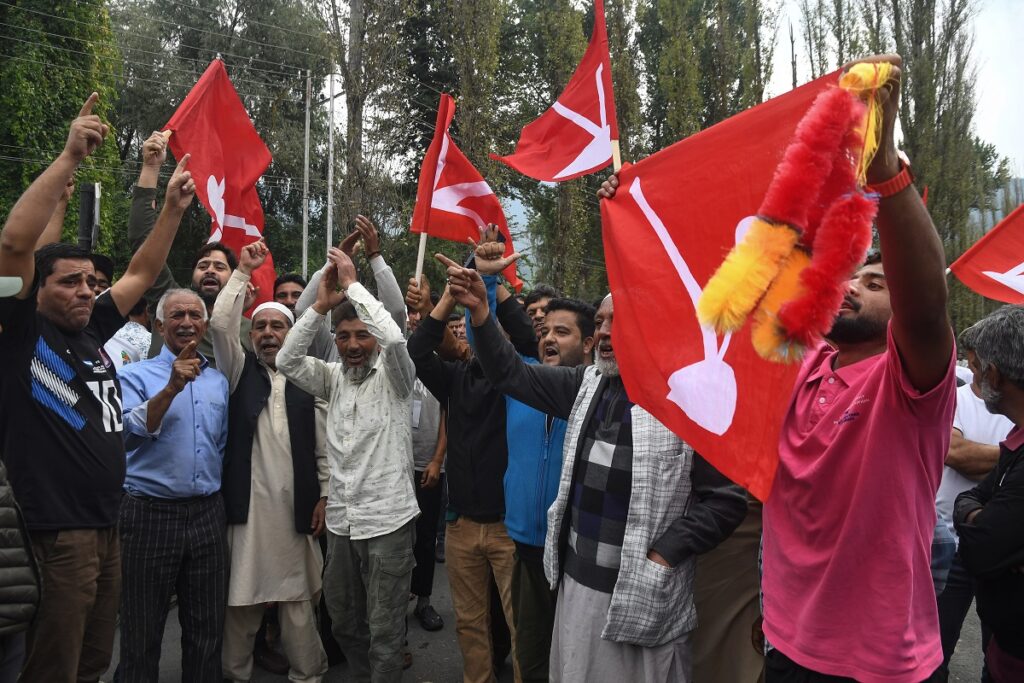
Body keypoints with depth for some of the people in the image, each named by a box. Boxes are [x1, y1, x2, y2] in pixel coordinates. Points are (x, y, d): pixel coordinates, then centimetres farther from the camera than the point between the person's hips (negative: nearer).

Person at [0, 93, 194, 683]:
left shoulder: (92, 331, 10)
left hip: (107, 529, 7)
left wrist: (174, 209, 8)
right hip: (53, 536, -7)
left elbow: (141, 274, 17)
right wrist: (71, 158, -21)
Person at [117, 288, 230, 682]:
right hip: (150, 513, -4)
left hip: (207, 513, 4)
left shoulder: (219, 381, 11)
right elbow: (128, 435, -18)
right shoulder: (136, 376, -1)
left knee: (207, 631, 12)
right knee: (142, 634, 8)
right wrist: (171, 388, -27)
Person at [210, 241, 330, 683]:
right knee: (240, 596, 6)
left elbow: (324, 446, 6)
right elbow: (220, 323, -7)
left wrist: (324, 496, 1)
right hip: (247, 502, 0)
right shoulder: (239, 369, 9)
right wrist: (243, 271, -6)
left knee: (297, 596, 8)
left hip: (295, 504, 0)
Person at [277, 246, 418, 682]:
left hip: (387, 520, -5)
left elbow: (394, 338, -27)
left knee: (384, 630, 3)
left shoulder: (394, 376, -6)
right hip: (341, 520, 6)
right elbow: (287, 360, -5)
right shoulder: (333, 378, 8)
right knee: (342, 619, 19)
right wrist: (320, 305, -11)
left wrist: (352, 284, -19)